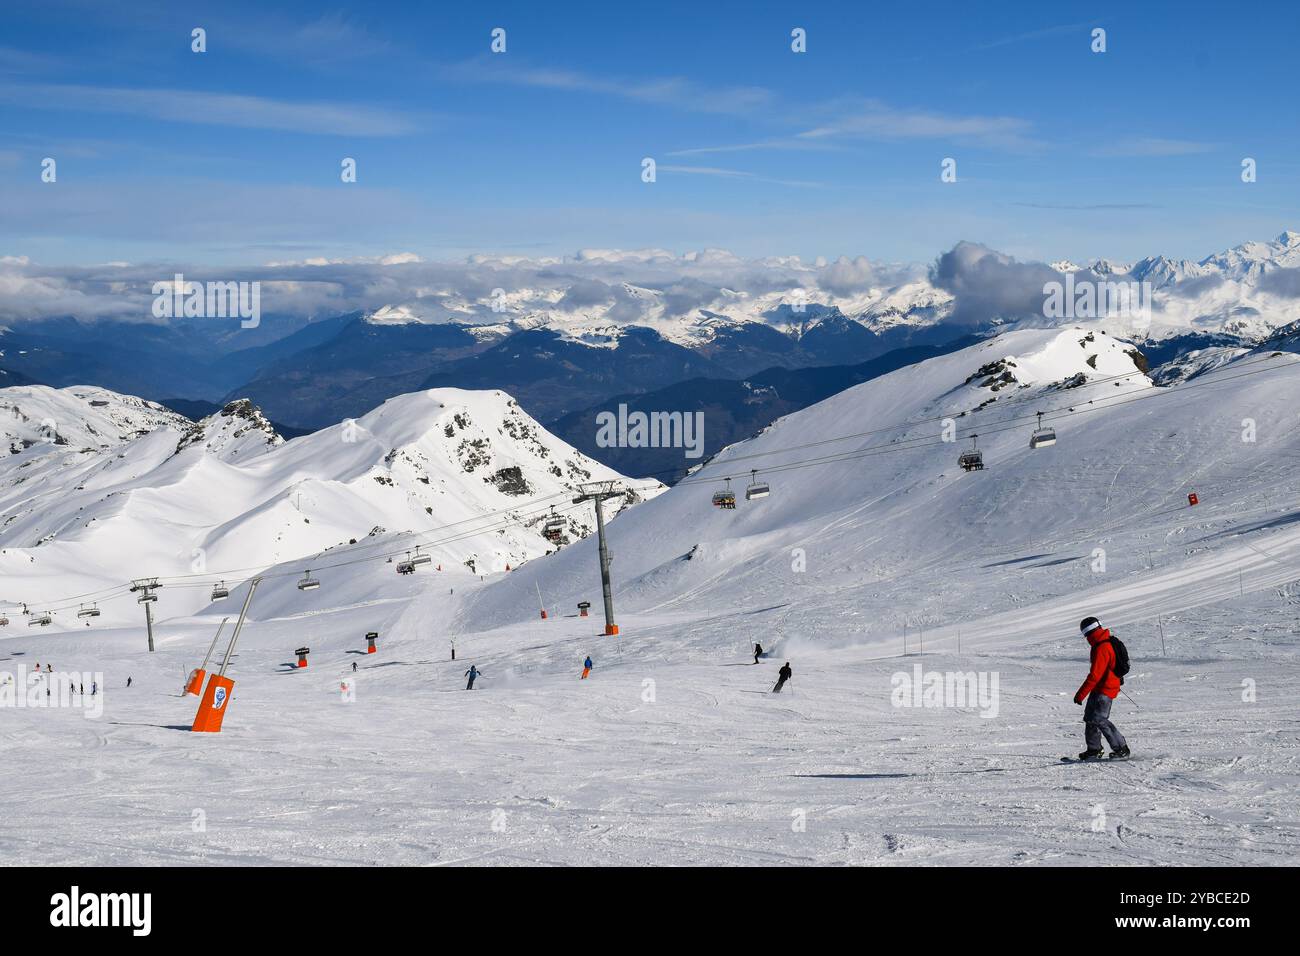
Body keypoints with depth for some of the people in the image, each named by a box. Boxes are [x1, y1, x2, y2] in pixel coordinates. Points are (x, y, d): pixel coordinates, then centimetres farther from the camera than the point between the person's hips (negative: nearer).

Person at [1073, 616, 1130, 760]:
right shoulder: (1107, 642, 8)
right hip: (1099, 689, 10)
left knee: (1099, 719, -14)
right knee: (1090, 718, 13)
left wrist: (1080, 694, -23)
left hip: (1105, 690, -10)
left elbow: (1094, 676, -26)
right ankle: (1094, 749, 23)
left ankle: (1121, 748, -8)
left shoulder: (1101, 649, -24)